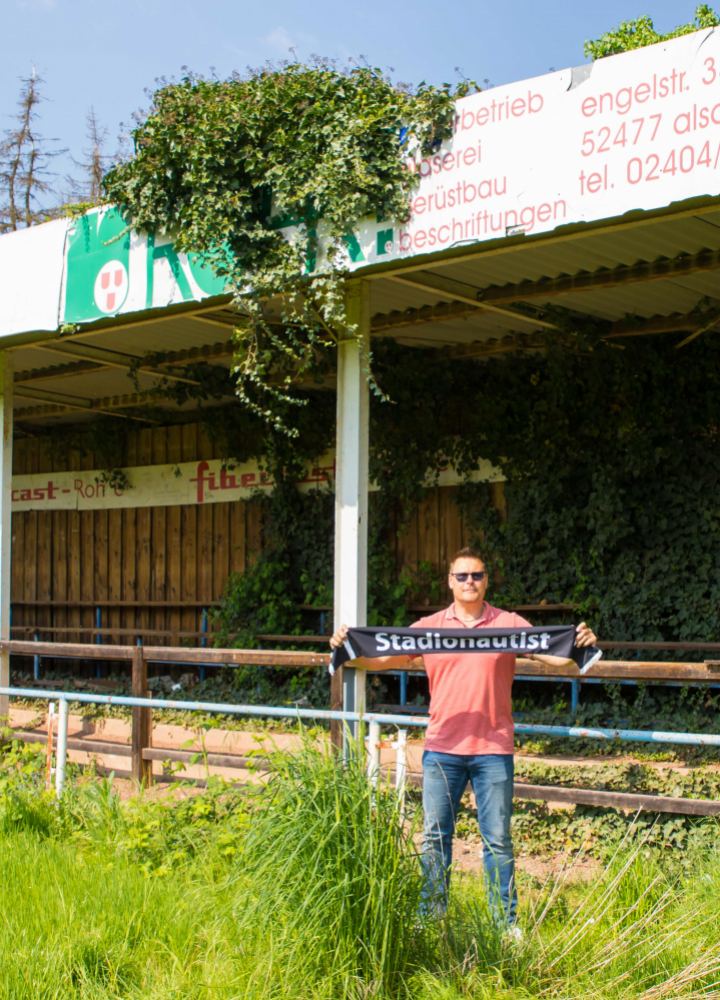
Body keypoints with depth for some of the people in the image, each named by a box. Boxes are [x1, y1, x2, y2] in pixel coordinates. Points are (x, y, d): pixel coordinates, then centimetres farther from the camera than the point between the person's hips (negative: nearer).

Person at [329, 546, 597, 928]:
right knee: (435, 837, 6)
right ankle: (431, 918, 17)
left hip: (493, 749, -1)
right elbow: (384, 658, 4)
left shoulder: (509, 624, 4)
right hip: (442, 749, 1)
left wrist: (580, 644, -20)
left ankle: (507, 921, 15)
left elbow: (554, 655, -1)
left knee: (497, 839, 5)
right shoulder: (429, 627, 6)